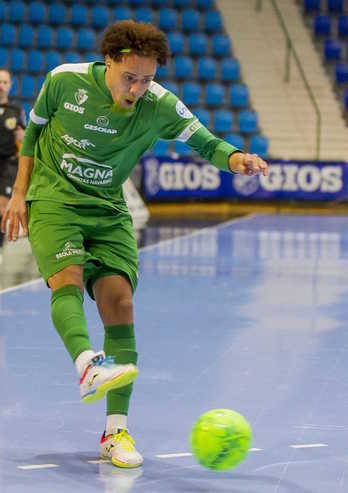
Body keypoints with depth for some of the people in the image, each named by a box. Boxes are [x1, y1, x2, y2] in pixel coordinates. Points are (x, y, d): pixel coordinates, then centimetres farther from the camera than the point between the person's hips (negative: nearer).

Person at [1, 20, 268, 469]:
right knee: (67, 278, -29)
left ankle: (116, 431, -11)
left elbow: (206, 142, -10)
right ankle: (88, 366, -58)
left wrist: (235, 159, -33)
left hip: (108, 211, 2)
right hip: (53, 199, -2)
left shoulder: (160, 107, -10)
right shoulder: (65, 80, -10)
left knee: (119, 302, -12)